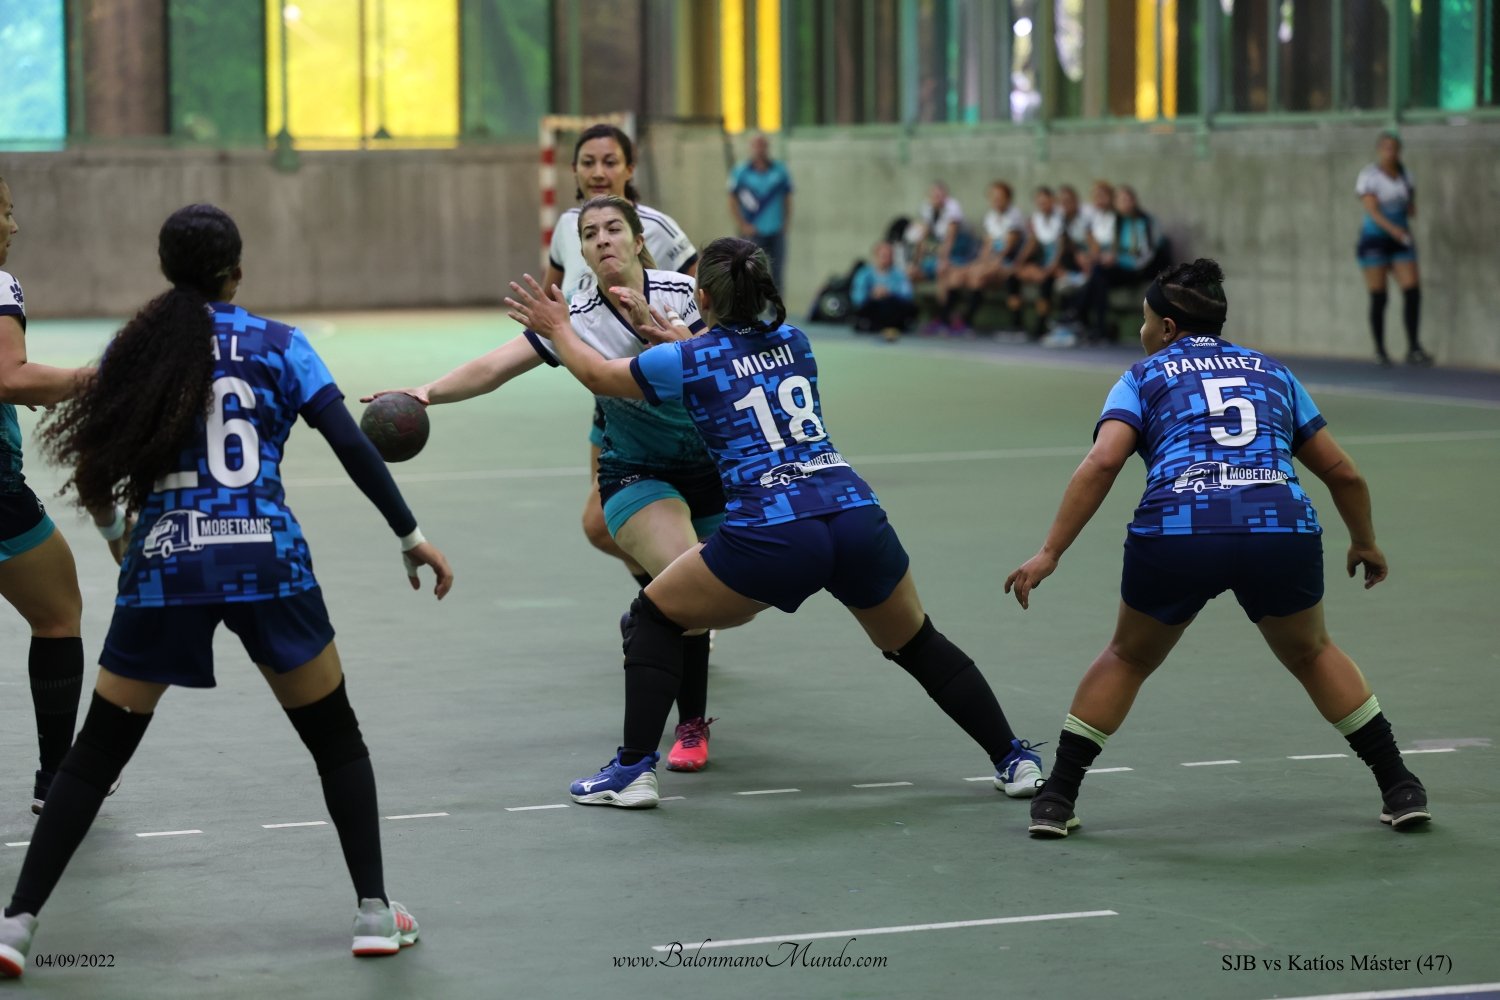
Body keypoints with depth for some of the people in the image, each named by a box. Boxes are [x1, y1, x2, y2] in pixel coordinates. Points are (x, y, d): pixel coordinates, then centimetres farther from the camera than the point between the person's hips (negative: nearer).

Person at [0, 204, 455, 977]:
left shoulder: (136, 349, 7)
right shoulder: (277, 345, 3)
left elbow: (105, 464, 6)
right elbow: (351, 446, -4)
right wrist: (410, 535, 0)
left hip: (162, 566, 2)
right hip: (266, 564, -1)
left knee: (95, 754, 11)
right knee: (337, 742, 15)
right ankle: (375, 912, 10)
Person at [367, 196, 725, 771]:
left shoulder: (681, 292, -12)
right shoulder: (577, 317, -14)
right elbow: (495, 367, -22)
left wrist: (656, 328, -33)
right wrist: (429, 391, -36)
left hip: (714, 461, 3)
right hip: (638, 474, -3)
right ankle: (691, 726, -12)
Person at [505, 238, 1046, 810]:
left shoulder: (685, 361, 6)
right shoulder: (794, 341, 18)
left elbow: (598, 375, 25)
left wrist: (558, 329, 42)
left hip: (770, 537, -4)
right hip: (857, 520, 4)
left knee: (654, 616, 17)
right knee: (916, 643, 27)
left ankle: (634, 770, 10)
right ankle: (1015, 761, 25)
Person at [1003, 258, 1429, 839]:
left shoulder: (1144, 376, 18)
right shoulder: (1272, 372, 27)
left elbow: (1102, 464, 0)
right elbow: (1343, 472, 29)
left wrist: (1049, 553, -1)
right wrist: (1365, 543, 45)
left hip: (1175, 533, -2)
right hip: (1283, 528, 2)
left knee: (1128, 658, 25)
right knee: (1311, 654, 29)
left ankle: (1057, 799, 21)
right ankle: (1400, 790, 26)